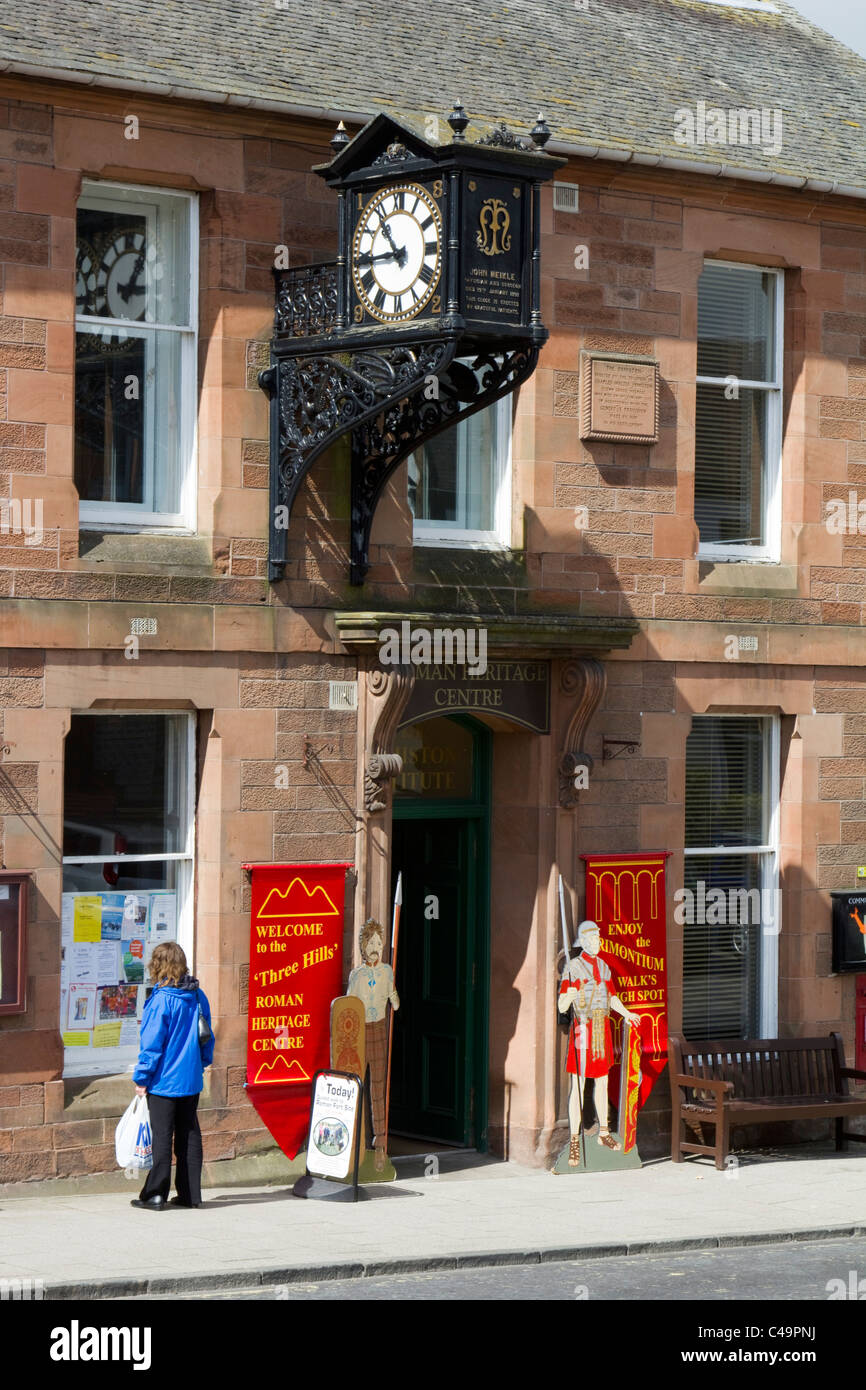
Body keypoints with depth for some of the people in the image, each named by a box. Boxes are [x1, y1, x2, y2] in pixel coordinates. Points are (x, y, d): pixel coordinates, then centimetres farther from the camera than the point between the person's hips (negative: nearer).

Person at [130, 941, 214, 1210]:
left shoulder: (161, 1000, -16)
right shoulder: (198, 996, 3)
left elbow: (152, 1044, -15)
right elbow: (207, 1037, 12)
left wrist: (141, 1078, -7)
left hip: (164, 1081, -6)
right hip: (191, 1080, 6)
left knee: (161, 1136, 0)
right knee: (189, 1135, 11)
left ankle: (156, 1195, 3)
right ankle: (190, 1193, 15)